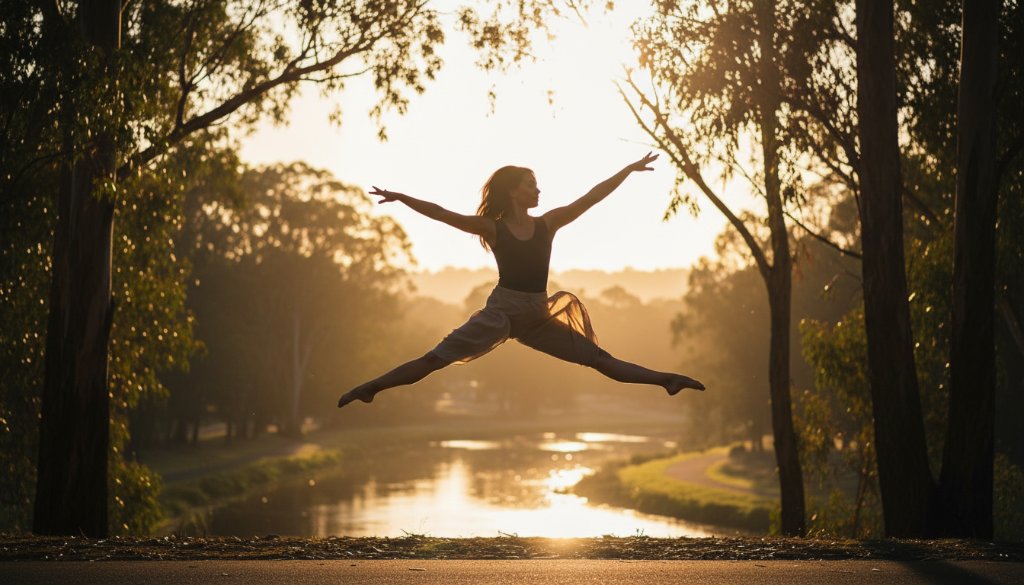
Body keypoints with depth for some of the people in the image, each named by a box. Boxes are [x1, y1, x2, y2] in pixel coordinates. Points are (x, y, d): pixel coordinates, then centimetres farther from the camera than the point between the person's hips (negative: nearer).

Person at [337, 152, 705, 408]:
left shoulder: (547, 223, 4)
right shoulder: (492, 229, -5)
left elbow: (591, 198, 3)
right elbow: (443, 214, -12)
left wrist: (629, 169, 0)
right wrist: (402, 198, -21)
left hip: (539, 317, 3)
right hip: (501, 312, -3)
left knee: (598, 359, 5)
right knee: (435, 359, -12)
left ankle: (664, 380, 7)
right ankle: (371, 388, -12)